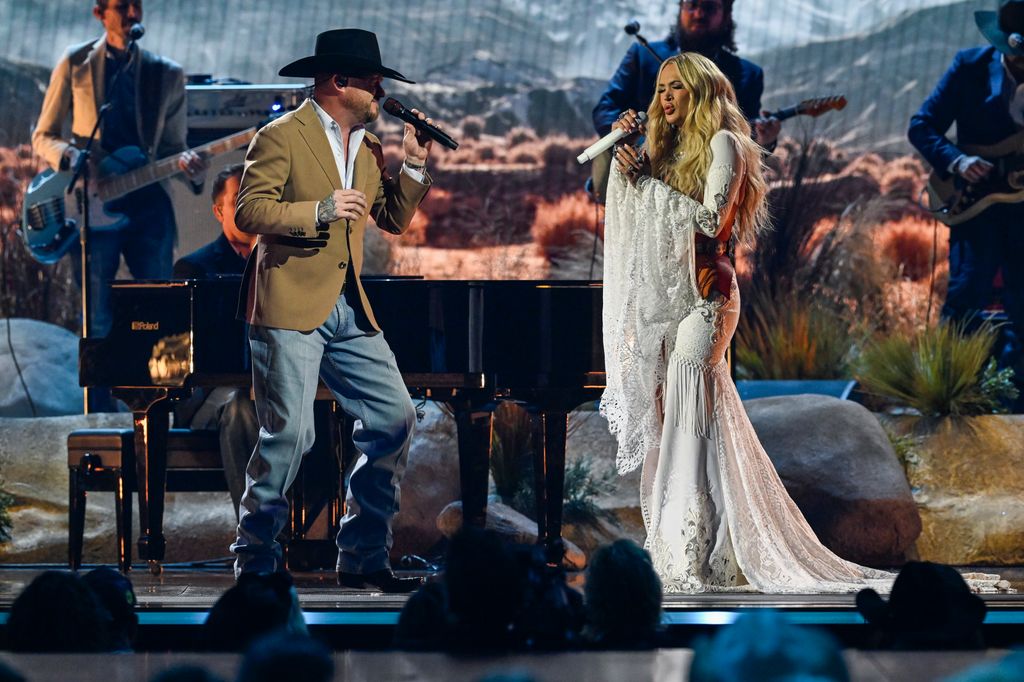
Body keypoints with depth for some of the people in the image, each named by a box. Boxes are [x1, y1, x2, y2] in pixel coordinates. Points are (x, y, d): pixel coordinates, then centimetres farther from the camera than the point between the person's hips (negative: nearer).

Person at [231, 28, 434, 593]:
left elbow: (394, 219, 20)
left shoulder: (368, 147, 18)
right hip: (290, 308, -8)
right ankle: (255, 561, 2)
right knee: (289, 432, -11)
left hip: (349, 312, 8)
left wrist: (414, 164, 6)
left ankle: (363, 557, 12)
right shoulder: (281, 137, -6)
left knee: (394, 419, 2)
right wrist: (321, 210, -21)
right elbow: (249, 211, -13)